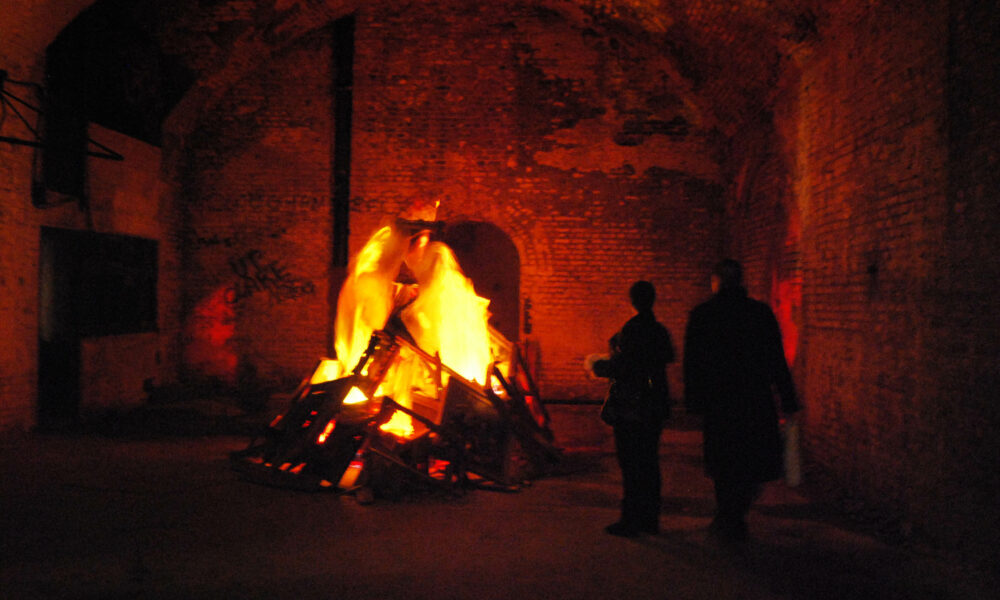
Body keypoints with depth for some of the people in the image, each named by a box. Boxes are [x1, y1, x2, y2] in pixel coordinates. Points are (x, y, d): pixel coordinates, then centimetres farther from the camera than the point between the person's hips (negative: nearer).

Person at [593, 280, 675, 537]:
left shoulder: (630, 330, -15)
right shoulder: (660, 330, 6)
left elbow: (621, 367, -18)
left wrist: (599, 367, 0)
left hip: (630, 407, -7)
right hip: (655, 405, 7)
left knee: (630, 464, -2)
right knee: (649, 461, 14)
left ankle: (630, 521, 2)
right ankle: (650, 518, 20)